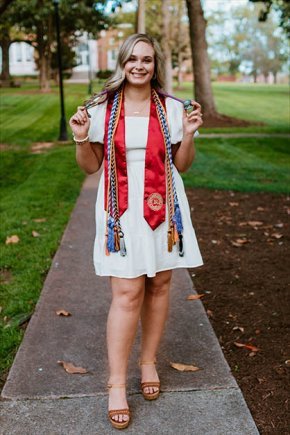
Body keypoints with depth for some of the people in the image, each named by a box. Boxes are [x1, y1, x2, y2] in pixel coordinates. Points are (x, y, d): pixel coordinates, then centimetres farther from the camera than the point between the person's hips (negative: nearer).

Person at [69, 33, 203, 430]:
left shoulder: (171, 108, 3)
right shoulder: (102, 108, 0)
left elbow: (181, 165, 8)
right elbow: (90, 166, 5)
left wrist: (188, 135, -9)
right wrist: (81, 138, -13)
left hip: (163, 207, 2)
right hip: (122, 210, -2)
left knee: (159, 283, 7)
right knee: (128, 292, -6)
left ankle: (149, 361, 28)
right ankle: (116, 385, 6)